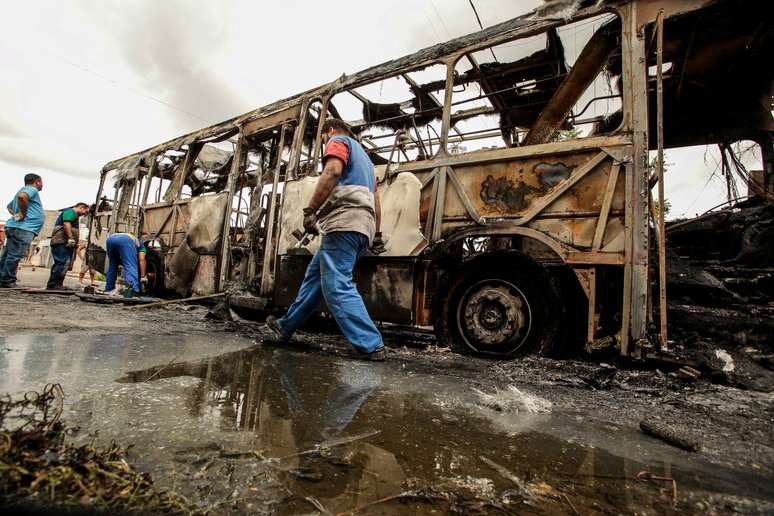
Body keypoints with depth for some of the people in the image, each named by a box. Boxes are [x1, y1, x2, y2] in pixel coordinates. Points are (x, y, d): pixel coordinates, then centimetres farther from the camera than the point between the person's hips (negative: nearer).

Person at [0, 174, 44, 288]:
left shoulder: (25, 190, 26)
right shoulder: (32, 189, -4)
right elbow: (22, 196, -28)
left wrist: (15, 214, 21)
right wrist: (23, 213, -17)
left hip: (13, 227, 11)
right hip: (23, 228, -11)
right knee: (15, 256, -10)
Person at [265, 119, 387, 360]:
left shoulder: (338, 141, 8)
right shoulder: (362, 156, 34)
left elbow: (333, 171, -15)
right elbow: (375, 200, 28)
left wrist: (309, 210, -18)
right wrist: (376, 234, 27)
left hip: (344, 222, -10)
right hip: (362, 226, 10)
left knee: (336, 286, -13)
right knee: (315, 275, 16)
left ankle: (371, 346, -16)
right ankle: (287, 326, 26)